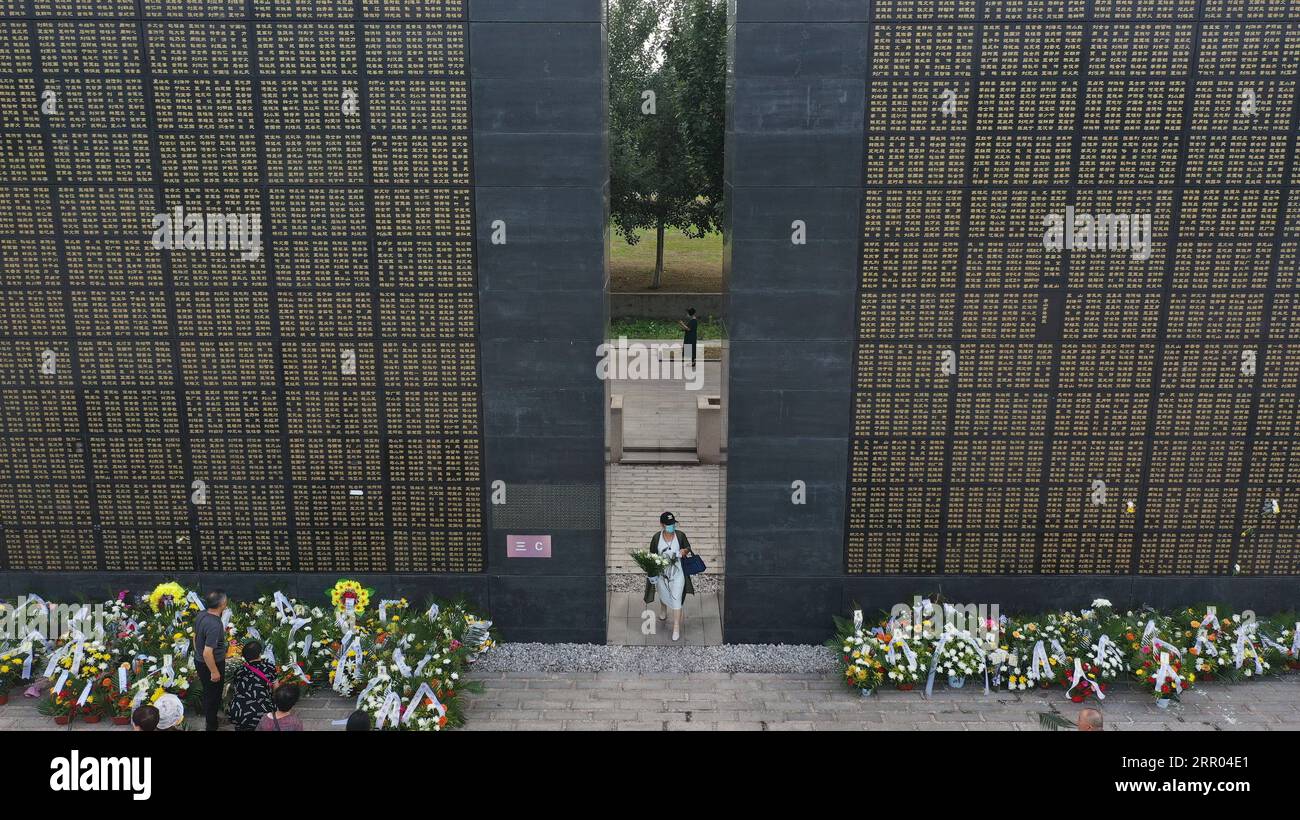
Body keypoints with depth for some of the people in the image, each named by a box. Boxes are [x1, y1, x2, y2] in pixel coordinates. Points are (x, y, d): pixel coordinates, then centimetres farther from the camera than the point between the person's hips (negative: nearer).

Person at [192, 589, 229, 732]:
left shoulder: (201, 615, -7)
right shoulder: (215, 625, -34)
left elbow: (195, 636, 9)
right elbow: (207, 652, -32)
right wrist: (214, 671, -20)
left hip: (199, 660, 8)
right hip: (211, 664, -8)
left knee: (207, 691, 28)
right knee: (213, 694, 13)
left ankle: (208, 716, 48)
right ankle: (211, 726, 31)